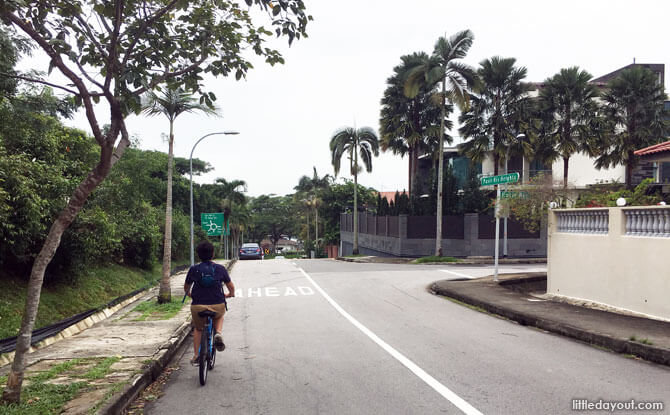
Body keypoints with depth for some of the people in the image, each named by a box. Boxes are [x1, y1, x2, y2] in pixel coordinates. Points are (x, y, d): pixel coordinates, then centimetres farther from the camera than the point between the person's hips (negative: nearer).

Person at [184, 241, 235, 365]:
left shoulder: (193, 269, 2)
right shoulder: (220, 269, 0)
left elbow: (186, 288, 16)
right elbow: (231, 287, 8)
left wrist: (189, 294, 38)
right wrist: (230, 294, 31)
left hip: (198, 307, 1)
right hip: (218, 306, -1)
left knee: (198, 329, 29)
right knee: (219, 317, 34)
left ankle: (196, 356, 22)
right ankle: (218, 333, 6)